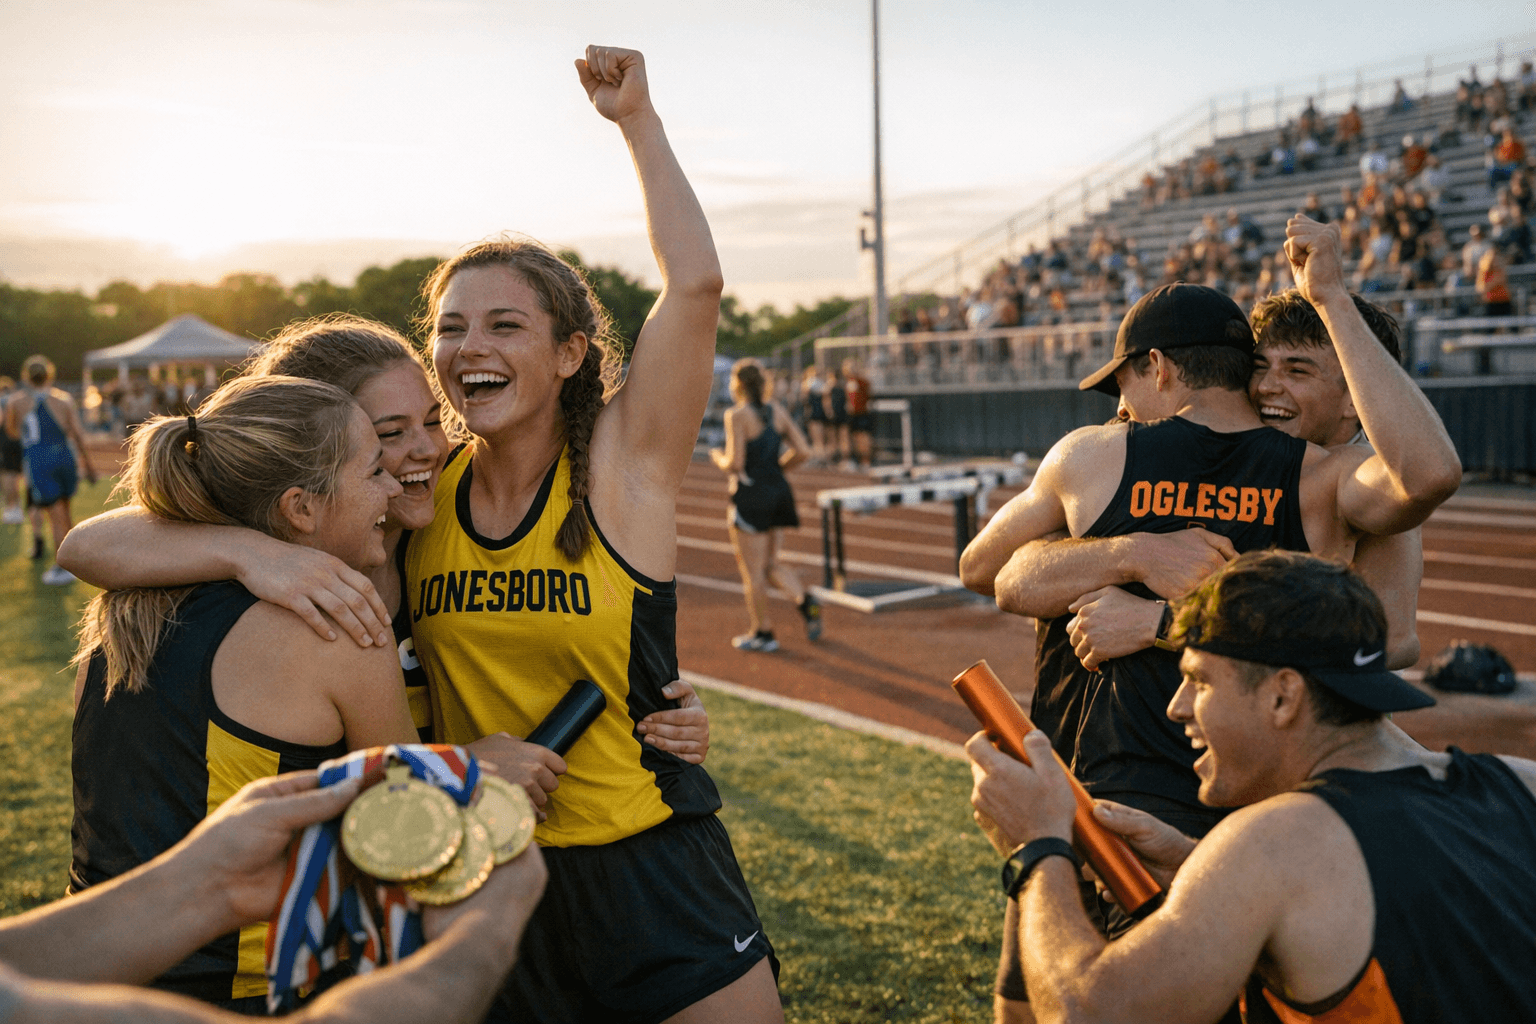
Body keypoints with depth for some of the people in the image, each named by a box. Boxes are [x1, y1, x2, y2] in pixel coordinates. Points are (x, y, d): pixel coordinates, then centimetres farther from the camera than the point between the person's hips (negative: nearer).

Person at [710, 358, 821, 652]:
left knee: (752, 570, 6)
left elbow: (735, 463, -19)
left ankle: (763, 633, 15)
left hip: (750, 496, -7)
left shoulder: (737, 415, -13)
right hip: (778, 492, 7)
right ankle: (805, 601, -4)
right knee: (770, 564, 19)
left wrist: (718, 458, 3)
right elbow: (803, 451, 2)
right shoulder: (776, 411, 6)